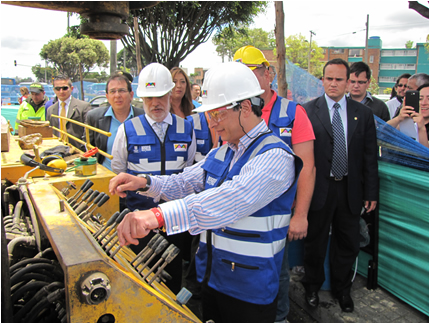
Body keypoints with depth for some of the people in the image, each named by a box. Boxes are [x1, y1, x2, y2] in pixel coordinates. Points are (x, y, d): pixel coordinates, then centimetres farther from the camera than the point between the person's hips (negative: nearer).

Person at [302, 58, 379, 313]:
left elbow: (370, 157, 4)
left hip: (351, 190, 3)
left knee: (348, 244, 16)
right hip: (318, 189, -2)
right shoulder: (308, 111, -5)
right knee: (315, 242, 14)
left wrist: (371, 193, 1)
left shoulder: (363, 113, 3)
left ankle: (342, 289, 38)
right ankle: (313, 286, 37)